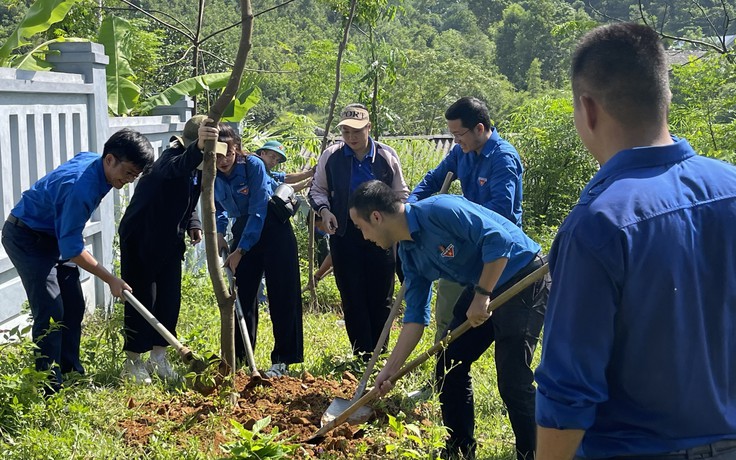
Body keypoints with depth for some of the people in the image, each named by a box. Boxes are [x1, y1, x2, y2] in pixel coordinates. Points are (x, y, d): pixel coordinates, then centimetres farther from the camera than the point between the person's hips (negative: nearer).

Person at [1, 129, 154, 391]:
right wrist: (111, 280, -23)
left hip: (54, 236, 10)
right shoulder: (81, 188, -34)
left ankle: (71, 373, 20)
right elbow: (72, 250, -29)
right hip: (26, 238, -9)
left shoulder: (91, 160, -7)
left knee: (74, 305, 9)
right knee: (51, 310, -14)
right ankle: (51, 387, -7)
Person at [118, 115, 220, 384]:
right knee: (143, 299, -2)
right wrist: (198, 147, -73)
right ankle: (132, 362, 12)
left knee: (170, 299, 9)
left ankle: (158, 357, 23)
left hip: (169, 241, 8)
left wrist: (193, 225, 0)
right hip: (140, 239, -8)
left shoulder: (198, 164, 0)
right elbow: (177, 167, -53)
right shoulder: (170, 158, -26)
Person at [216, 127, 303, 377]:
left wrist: (240, 251, -26)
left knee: (281, 295, -6)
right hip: (243, 229, 5)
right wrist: (219, 231, -7)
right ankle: (239, 356, 16)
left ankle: (282, 360, 0)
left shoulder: (253, 165, -23)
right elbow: (217, 206, 12)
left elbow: (258, 211, -25)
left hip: (273, 227, -5)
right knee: (241, 294, 5)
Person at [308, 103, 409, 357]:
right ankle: (362, 355, 10)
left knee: (381, 298, 5)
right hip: (344, 235, 0)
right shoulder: (331, 156, -2)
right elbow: (317, 190, 11)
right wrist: (324, 210, -9)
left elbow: (401, 193, 9)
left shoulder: (387, 155, -1)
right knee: (352, 298, 2)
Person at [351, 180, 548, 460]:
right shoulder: (409, 252, 3)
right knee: (448, 368, 8)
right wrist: (390, 370, 5)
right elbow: (416, 314, 6)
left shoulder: (439, 210, -25)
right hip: (482, 288, 9)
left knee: (512, 379, -10)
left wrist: (482, 296, -22)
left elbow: (498, 239, -29)